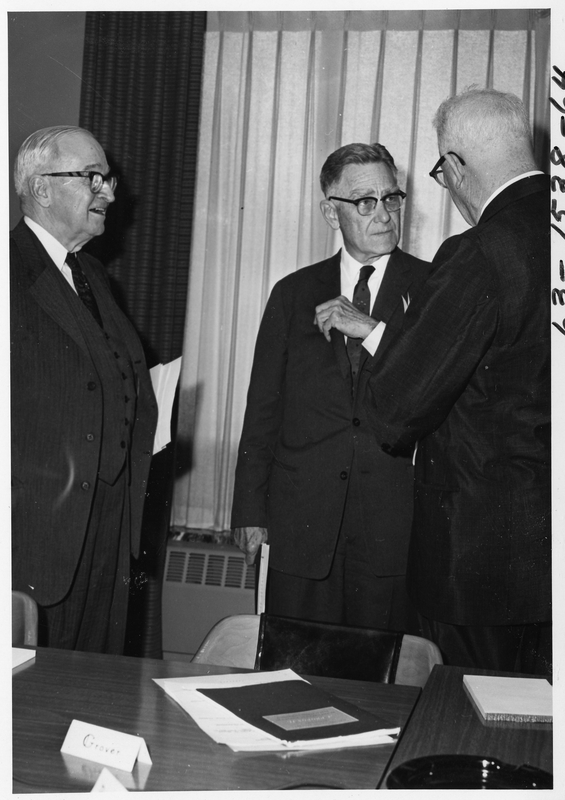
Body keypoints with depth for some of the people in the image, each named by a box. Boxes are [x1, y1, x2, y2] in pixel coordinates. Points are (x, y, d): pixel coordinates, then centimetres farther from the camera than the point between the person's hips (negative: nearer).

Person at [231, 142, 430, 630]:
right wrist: (250, 509, 6)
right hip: (301, 523, 2)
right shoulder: (294, 293, 11)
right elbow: (263, 407, 10)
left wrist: (372, 331, -14)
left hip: (395, 521, -1)